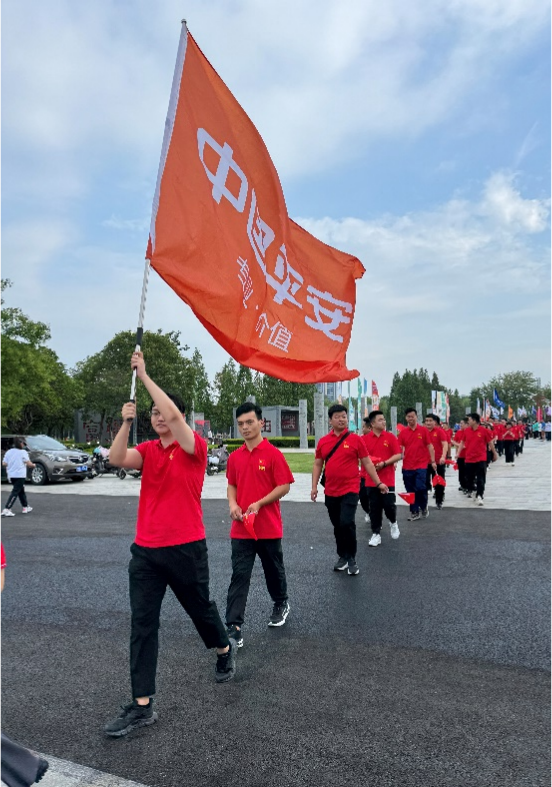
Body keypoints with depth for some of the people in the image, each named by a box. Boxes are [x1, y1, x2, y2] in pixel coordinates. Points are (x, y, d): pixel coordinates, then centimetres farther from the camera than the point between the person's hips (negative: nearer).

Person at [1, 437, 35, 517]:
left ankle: (25, 507, 28)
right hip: (20, 475, -7)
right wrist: (33, 465, 12)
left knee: (21, 491, 19)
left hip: (11, 475, 7)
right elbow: (28, 463, -10)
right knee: (15, 492, -8)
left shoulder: (9, 452, 6)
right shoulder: (23, 452, -8)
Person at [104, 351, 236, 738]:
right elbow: (117, 459, -13)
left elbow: (174, 414, -24)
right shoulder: (147, 450, 5)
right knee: (142, 624, 2)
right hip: (145, 550, 4)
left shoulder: (195, 448, -8)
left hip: (186, 548, -4)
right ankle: (142, 705, 12)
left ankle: (225, 649, 47)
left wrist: (144, 375, -20)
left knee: (200, 608, 17)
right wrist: (127, 421, -20)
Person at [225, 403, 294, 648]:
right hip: (241, 528, 3)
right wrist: (233, 504, -5)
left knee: (274, 570, 17)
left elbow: (284, 486, -11)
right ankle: (234, 627, 2)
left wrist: (259, 503, -20)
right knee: (239, 576, -1)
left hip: (269, 527, -3)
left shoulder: (273, 454, -10)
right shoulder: (234, 457, 4)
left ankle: (281, 604, 43)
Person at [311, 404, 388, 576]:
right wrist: (314, 486, 2)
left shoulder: (355, 439, -4)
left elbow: (367, 462, 1)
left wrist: (378, 483, -1)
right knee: (337, 526, 13)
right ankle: (342, 557, 30)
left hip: (350, 490, -3)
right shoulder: (323, 441, 4)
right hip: (331, 492, 4)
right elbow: (317, 465, 10)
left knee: (346, 523, -13)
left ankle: (351, 558, 6)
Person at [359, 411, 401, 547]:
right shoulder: (365, 439, 1)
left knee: (389, 504, -2)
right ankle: (376, 534, 15)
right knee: (374, 507, 5)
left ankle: (393, 522, 30)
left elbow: (398, 455, -4)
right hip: (370, 479, 1)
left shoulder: (391, 437, -2)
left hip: (388, 479, -1)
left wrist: (384, 463, -15)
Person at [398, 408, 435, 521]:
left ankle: (424, 507, 16)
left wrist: (433, 461, -2)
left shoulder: (423, 430, 0)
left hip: (421, 465, -2)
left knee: (420, 487, -11)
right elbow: (399, 448, 2)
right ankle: (415, 512, 18)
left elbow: (430, 446, 2)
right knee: (410, 490, 6)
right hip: (407, 466, 2)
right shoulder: (402, 432, 3)